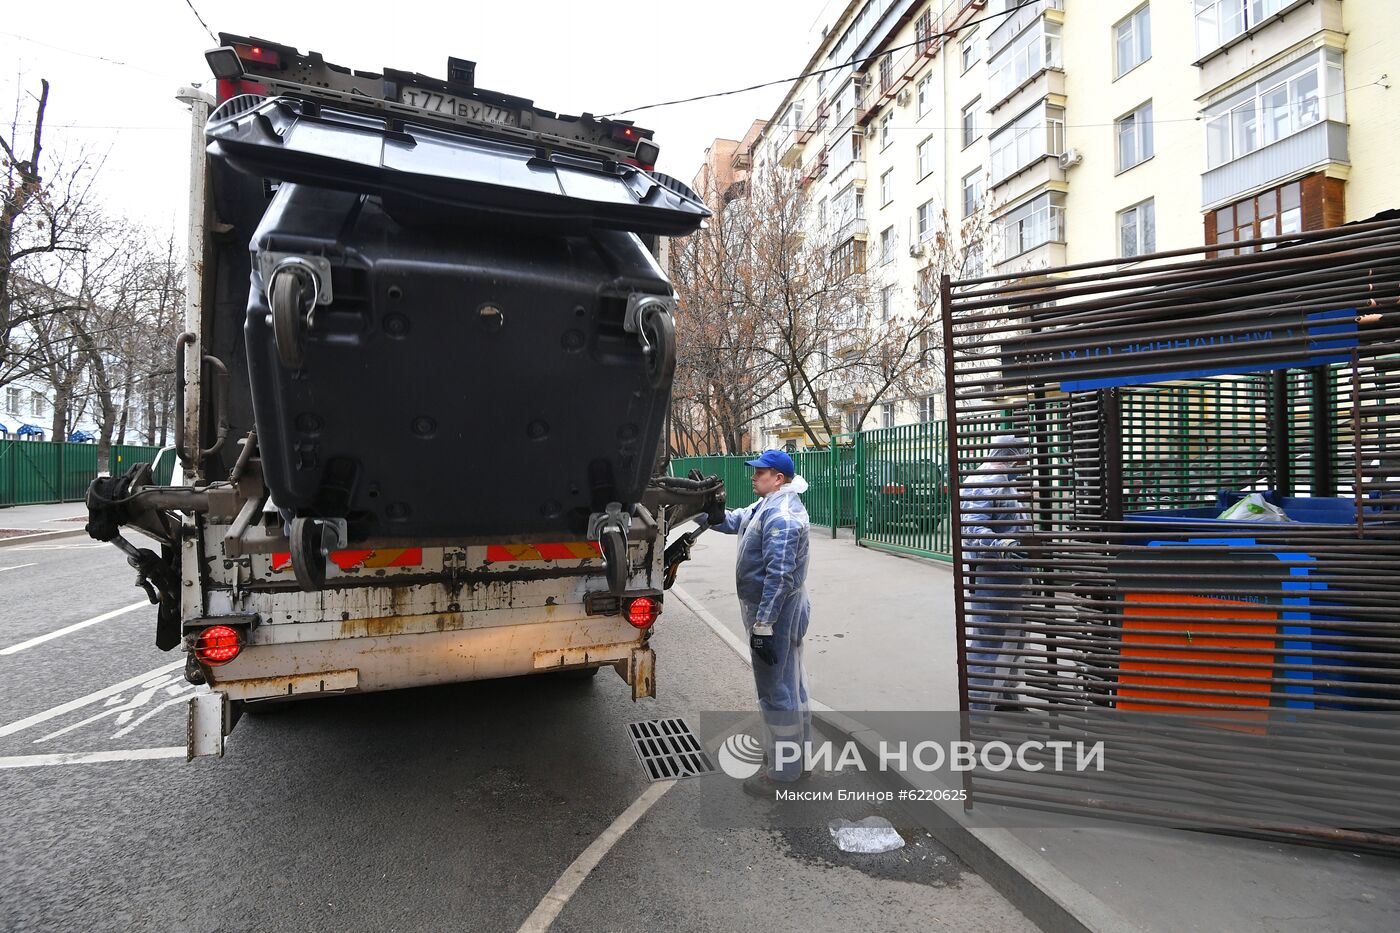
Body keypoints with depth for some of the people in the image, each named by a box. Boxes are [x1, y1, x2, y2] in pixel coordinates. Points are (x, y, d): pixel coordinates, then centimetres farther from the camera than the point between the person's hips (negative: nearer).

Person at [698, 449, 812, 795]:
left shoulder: (782, 515, -23)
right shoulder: (767, 506, 11)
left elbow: (779, 575, -27)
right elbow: (731, 521, 17)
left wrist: (762, 626, -26)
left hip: (774, 613, -11)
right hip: (783, 612, 11)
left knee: (776, 690, 0)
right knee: (791, 683, 21)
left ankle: (784, 772, 13)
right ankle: (800, 750, 37)